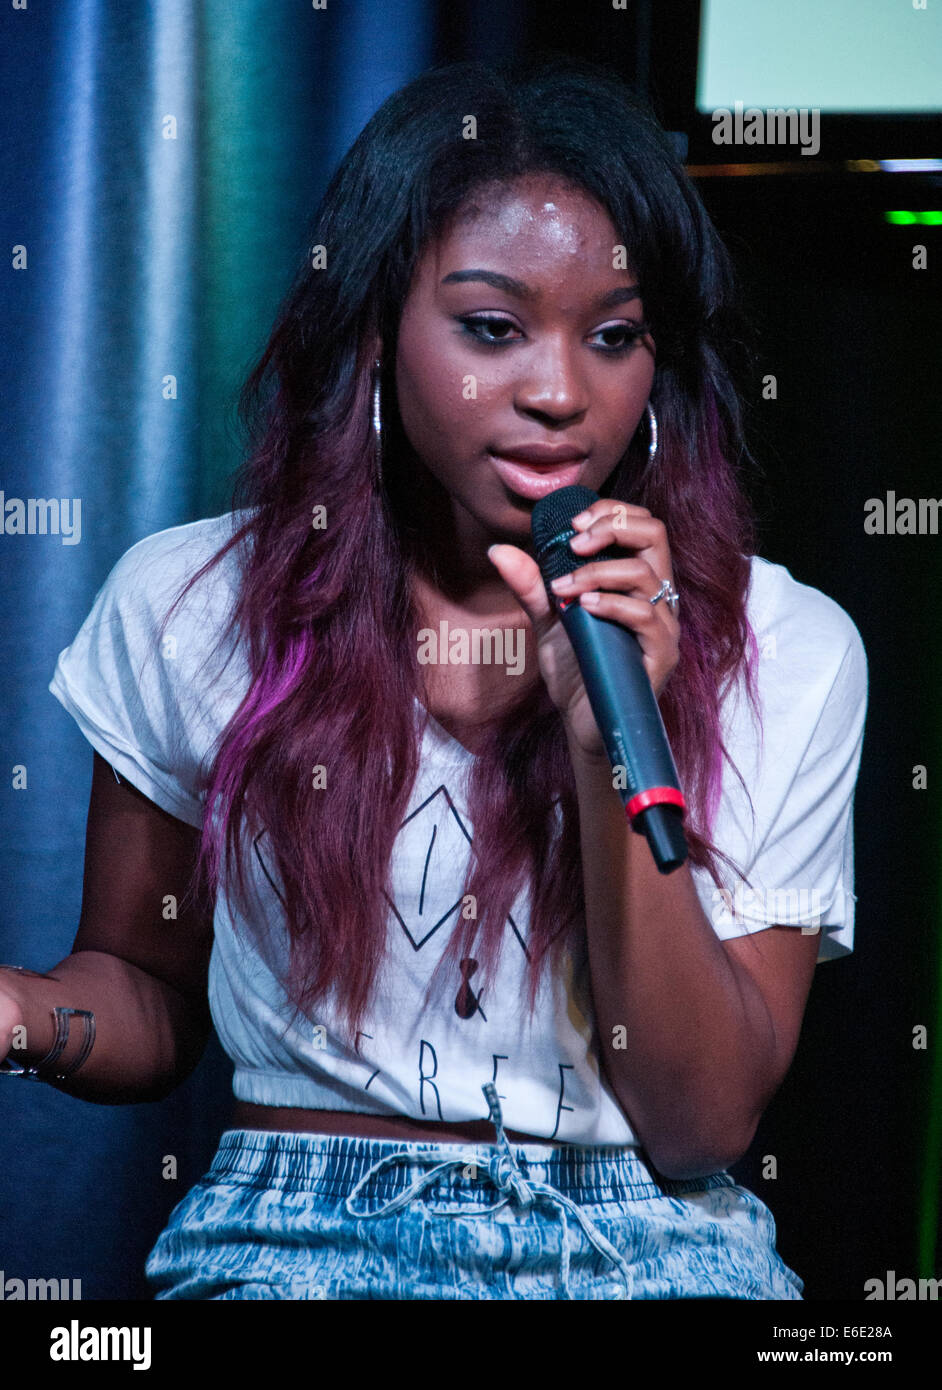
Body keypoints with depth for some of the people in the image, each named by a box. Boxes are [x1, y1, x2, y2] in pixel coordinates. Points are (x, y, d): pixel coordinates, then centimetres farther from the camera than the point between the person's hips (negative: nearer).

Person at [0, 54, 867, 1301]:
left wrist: (610, 743, -15)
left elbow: (704, 1120, -4)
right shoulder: (186, 606, 1)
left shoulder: (787, 649, 0)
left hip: (652, 1245, 1)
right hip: (299, 1237, 0)